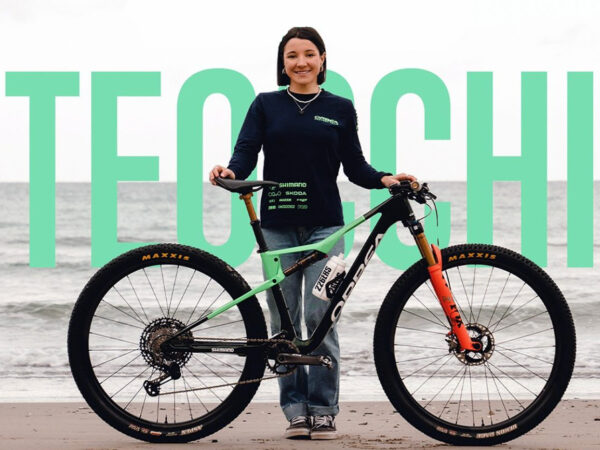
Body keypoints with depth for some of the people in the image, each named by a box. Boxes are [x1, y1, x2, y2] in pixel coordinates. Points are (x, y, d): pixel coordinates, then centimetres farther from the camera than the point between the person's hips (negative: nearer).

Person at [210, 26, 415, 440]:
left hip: (324, 225, -1)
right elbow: (246, 153, -1)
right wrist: (231, 171, -23)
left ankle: (323, 409, 0)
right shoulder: (266, 106, 8)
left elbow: (355, 166, 8)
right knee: (284, 322, 1)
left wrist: (385, 179, -10)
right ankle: (295, 409, 9)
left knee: (320, 316, -8)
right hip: (278, 224, 1)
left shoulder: (340, 108, 9)